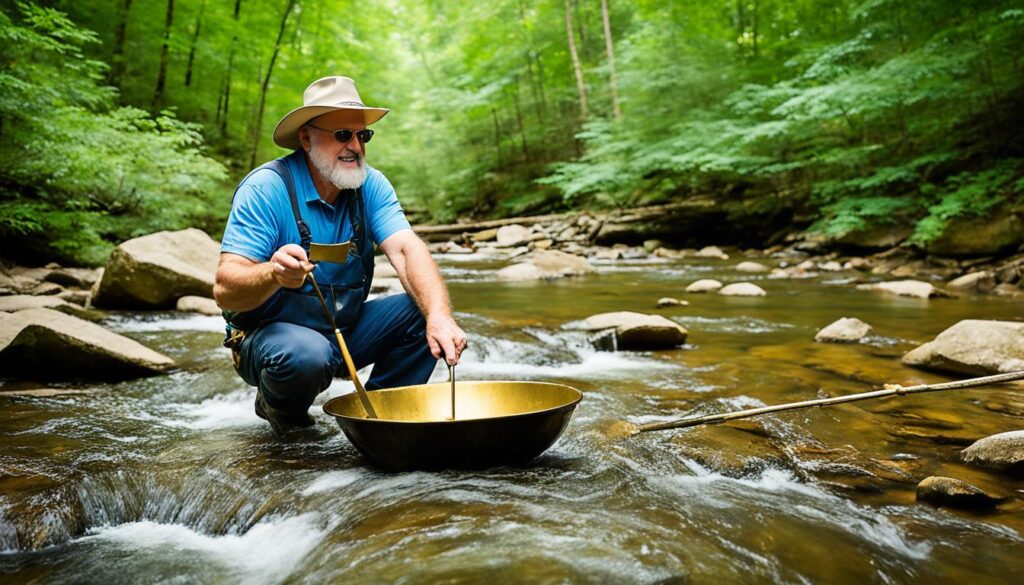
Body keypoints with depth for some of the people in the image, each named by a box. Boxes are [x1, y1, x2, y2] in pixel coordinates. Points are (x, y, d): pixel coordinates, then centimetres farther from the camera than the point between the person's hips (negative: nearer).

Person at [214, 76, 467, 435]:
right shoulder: (266, 188, -18)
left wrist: (439, 315, -38)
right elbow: (225, 290, -24)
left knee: (422, 312, -16)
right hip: (270, 333, -4)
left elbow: (406, 249, -19)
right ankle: (281, 412, 0)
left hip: (347, 328, 5)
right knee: (306, 355, -37)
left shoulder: (370, 184, -4)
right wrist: (274, 274, -48)